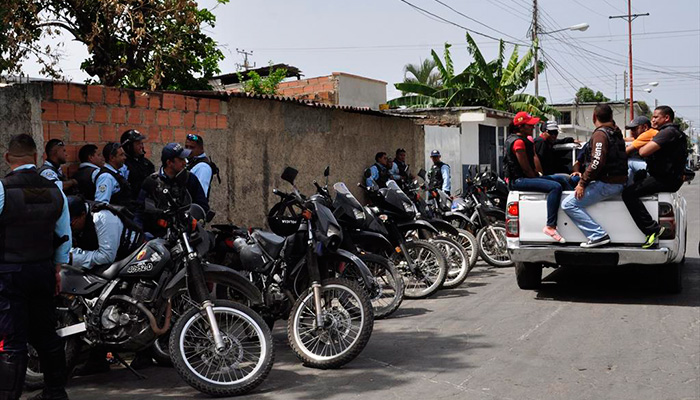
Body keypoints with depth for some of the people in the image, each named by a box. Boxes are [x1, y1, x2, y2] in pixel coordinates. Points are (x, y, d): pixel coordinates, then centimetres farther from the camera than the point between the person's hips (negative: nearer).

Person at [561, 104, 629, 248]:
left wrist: (582, 183, -17)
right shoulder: (616, 132, 16)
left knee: (568, 204, -11)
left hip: (607, 184, -10)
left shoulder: (600, 134, -13)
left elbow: (597, 162, -24)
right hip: (619, 182, 10)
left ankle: (598, 235, -17)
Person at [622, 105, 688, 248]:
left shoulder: (668, 132, -15)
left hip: (666, 180, -11)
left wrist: (640, 146, -3)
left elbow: (644, 152, -24)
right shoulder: (675, 132, 21)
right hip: (670, 178, 11)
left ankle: (652, 229, -25)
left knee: (629, 193, -20)